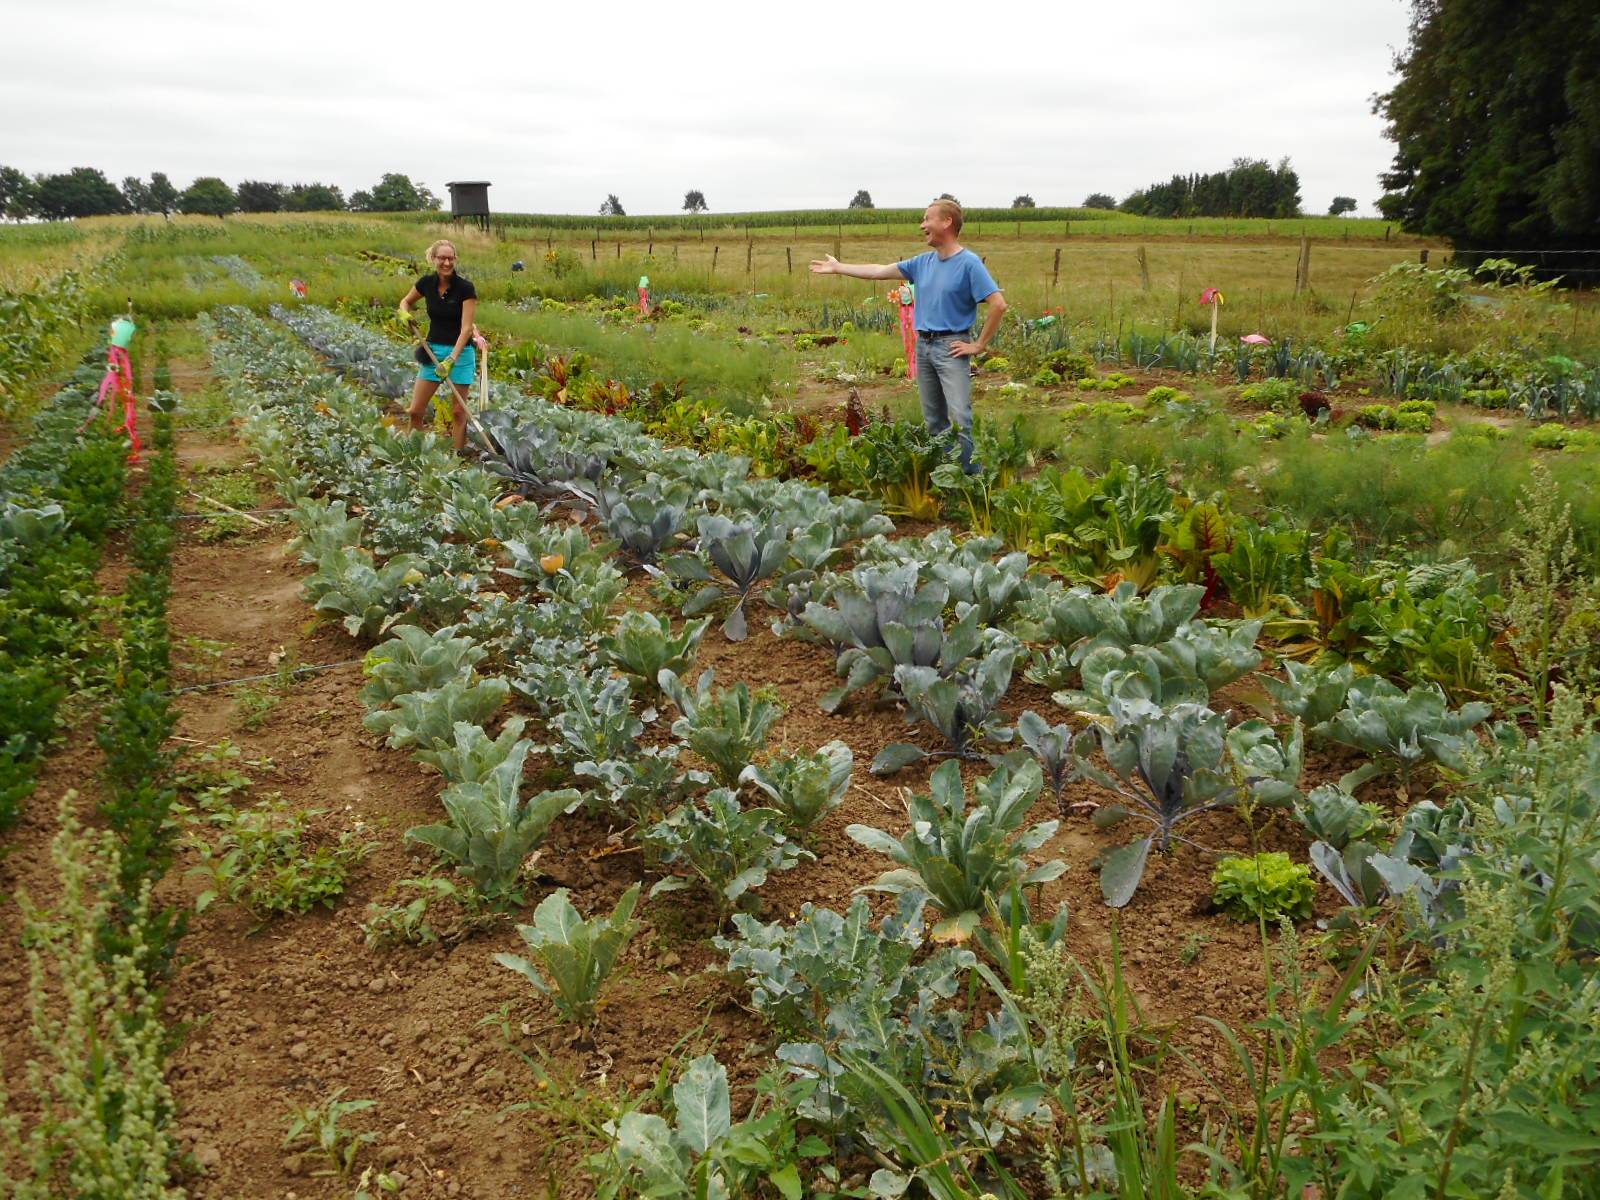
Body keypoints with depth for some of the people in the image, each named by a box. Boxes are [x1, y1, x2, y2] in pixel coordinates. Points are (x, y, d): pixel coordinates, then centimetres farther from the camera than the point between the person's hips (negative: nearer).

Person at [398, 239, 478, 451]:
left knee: (458, 411, 0)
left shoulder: (465, 288, -13)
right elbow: (406, 301, 18)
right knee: (415, 411, 1)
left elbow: (466, 328, -17)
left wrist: (452, 359, -26)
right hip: (433, 350, 4)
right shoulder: (426, 283, -1)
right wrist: (406, 314, -5)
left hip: (460, 352, -4)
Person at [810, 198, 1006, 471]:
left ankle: (971, 476, -9)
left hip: (951, 347, -7)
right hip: (923, 346, 7)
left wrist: (980, 345, -12)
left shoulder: (969, 263, -10)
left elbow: (998, 304, -15)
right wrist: (837, 268, 23)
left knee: (959, 418, -13)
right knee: (933, 419, 11)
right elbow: (880, 271, 19)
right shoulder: (924, 262, 11)